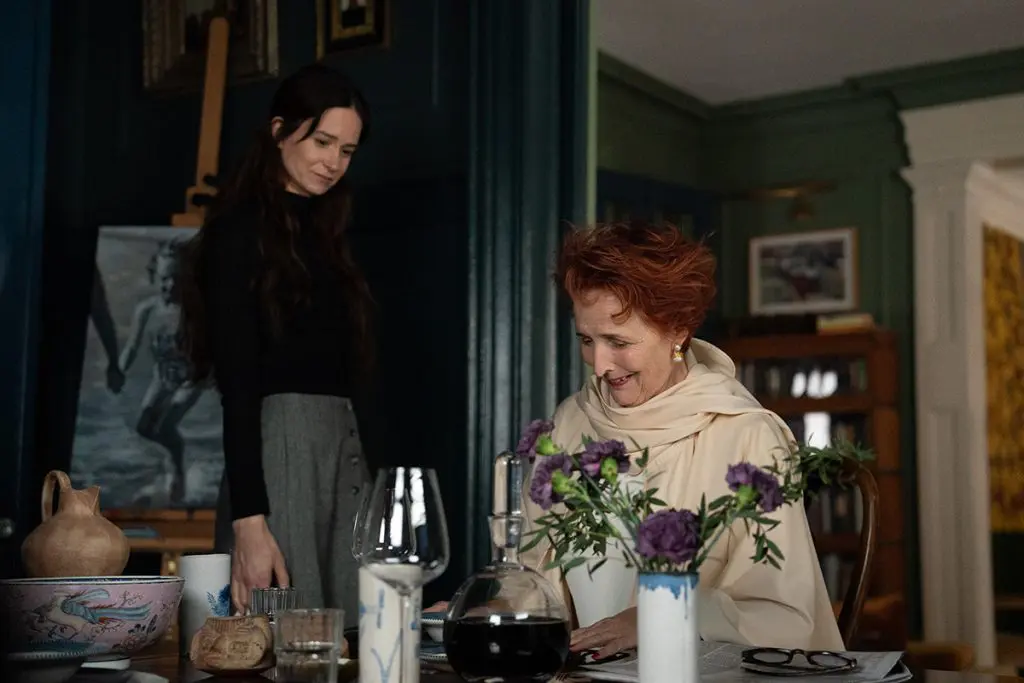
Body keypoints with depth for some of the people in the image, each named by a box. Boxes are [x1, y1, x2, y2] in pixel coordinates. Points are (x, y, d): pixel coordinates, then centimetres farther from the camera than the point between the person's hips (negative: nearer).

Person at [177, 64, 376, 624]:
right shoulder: (242, 231, -5)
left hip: (341, 446, 8)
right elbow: (238, 383, -13)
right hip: (275, 447, -8)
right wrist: (249, 519, -19)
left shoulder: (320, 231, 18)